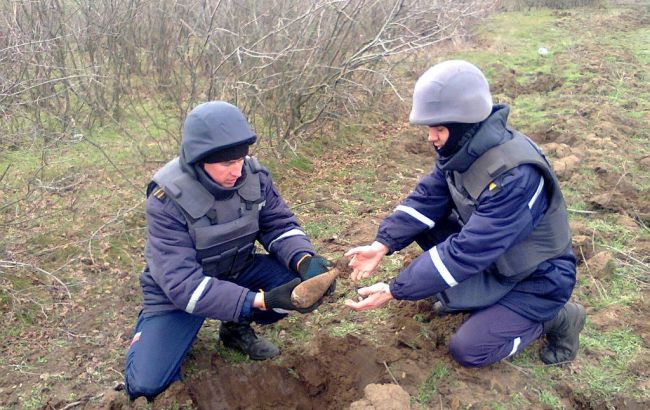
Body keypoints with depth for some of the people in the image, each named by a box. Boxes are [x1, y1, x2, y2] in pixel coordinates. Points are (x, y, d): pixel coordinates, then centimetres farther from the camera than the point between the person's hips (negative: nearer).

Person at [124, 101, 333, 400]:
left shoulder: (253, 176, -16)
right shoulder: (168, 200, -29)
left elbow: (279, 225, -9)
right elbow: (183, 284, -34)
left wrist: (305, 260, -32)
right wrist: (261, 300, -43)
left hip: (237, 270, 4)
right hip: (177, 291, -4)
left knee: (302, 280, -21)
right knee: (146, 386, -18)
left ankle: (237, 328, 6)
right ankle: (149, 326, 15)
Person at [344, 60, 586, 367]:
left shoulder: (515, 175, -36)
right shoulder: (462, 147, -12)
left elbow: (466, 251, -36)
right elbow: (428, 197, -5)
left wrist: (394, 291, -34)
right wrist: (383, 244, -20)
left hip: (536, 279, -7)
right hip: (491, 258, 7)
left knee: (468, 350, -14)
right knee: (421, 222, -8)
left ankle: (557, 318, 6)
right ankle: (462, 295, 10)